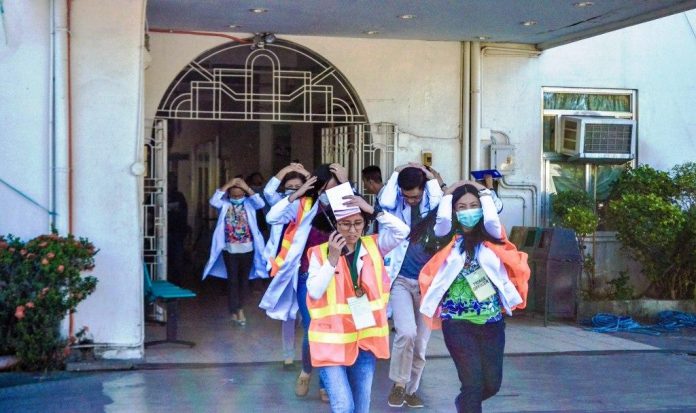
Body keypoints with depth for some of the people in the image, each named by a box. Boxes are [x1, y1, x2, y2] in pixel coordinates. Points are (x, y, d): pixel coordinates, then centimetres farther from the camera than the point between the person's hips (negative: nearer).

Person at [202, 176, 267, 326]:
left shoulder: (249, 204, 0)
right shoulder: (225, 204, -1)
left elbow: (261, 203, -20)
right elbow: (213, 201, -21)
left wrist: (247, 188, -23)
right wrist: (227, 185, -23)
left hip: (247, 249, 1)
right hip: (230, 249, -1)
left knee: (244, 280, 10)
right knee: (232, 280, 1)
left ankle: (240, 309, 23)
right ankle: (234, 311, 7)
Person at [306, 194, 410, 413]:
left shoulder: (373, 246, 3)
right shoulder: (320, 253, -5)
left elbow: (402, 230, -10)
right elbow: (315, 292, -12)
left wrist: (373, 210, -17)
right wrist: (332, 259, -19)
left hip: (365, 338, 4)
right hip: (333, 339, -3)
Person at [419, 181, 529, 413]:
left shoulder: (490, 237, 6)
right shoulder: (448, 239, 2)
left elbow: (492, 219, -14)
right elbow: (443, 219, -17)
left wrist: (485, 193, 1)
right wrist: (448, 195, 1)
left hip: (492, 321, 3)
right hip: (458, 323, -3)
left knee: (492, 383, 8)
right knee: (473, 383, -8)